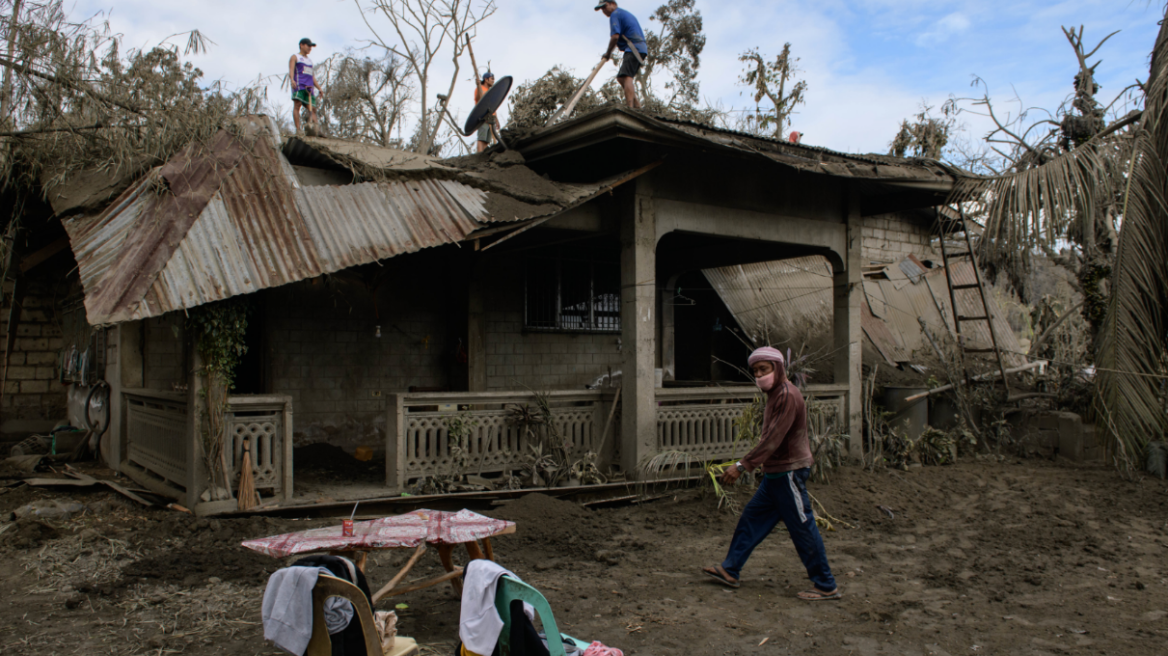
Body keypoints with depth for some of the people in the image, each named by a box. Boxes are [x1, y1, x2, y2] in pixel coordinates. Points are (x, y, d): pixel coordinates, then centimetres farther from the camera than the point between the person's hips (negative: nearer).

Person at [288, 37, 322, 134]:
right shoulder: (295, 57, 12)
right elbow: (291, 69, -4)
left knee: (312, 108, -7)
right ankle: (298, 129, -24)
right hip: (298, 86, -6)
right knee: (297, 104, -16)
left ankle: (316, 128, -18)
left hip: (309, 87, 6)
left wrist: (319, 88, 21)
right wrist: (292, 80, -23)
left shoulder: (309, 61, 31)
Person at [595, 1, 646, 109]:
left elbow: (615, 36, -13)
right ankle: (636, 104, 7)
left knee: (626, 77, -20)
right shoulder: (626, 14, 29)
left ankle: (629, 108, -34)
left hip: (633, 49, -10)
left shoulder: (615, 14, -1)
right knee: (621, 78, 13)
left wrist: (608, 52, 0)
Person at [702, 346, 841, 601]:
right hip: (776, 472, 10)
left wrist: (742, 465, -27)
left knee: (802, 528, -2)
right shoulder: (776, 394, 12)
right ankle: (729, 570, 21)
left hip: (789, 471, -10)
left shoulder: (787, 395, -20)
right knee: (753, 517, 13)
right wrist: (757, 463, 20)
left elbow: (773, 438, -26)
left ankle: (826, 586, 9)